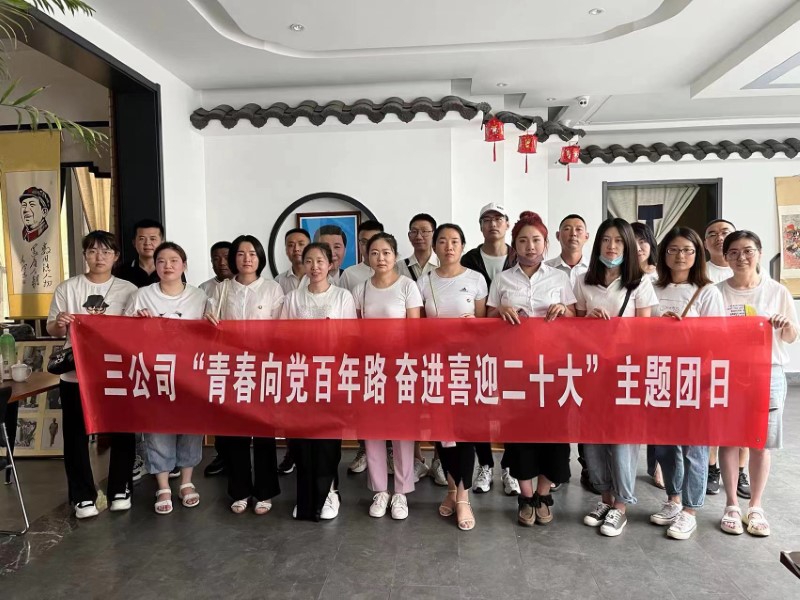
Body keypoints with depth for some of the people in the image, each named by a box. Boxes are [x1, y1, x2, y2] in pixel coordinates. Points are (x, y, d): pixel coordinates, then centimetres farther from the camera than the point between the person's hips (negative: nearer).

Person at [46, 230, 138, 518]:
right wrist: (59, 323, -16)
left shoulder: (128, 290, 0)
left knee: (122, 431, 8)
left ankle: (120, 489, 26)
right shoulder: (67, 288, 1)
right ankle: (83, 496, 22)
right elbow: (52, 331, 5)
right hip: (75, 374, 0)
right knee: (76, 435, 7)